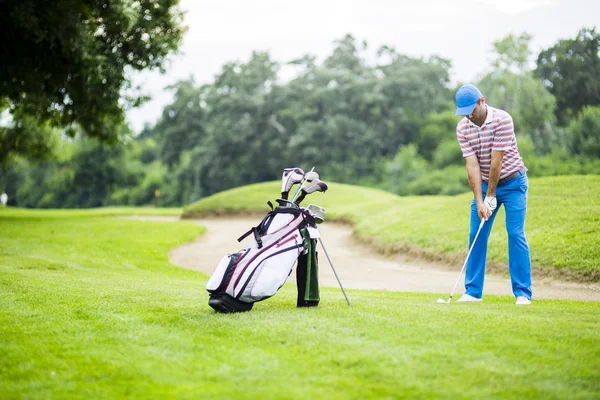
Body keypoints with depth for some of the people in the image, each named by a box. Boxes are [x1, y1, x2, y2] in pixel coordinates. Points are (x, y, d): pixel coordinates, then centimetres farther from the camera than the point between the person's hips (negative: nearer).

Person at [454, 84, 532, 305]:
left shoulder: (502, 119, -23)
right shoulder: (462, 128, -8)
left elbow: (496, 162, -21)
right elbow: (472, 165, -11)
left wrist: (490, 196, -17)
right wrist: (479, 202, -16)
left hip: (512, 182, -4)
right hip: (484, 183, 5)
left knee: (515, 234, -10)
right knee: (476, 235, 1)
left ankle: (523, 293, -6)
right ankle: (473, 291, 8)